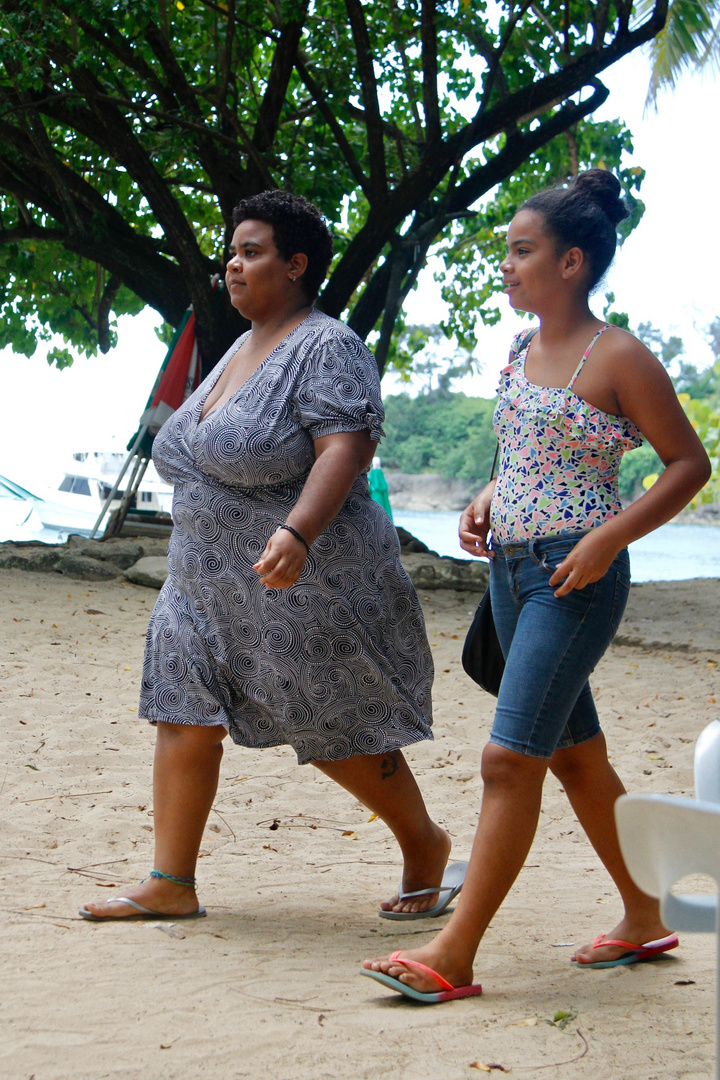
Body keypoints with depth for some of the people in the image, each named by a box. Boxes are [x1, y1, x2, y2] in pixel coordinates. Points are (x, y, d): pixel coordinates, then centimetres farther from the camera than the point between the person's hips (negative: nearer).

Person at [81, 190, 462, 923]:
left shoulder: (325, 348, -13)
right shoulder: (243, 348, 15)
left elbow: (344, 449, -25)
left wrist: (297, 533, -39)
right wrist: (199, 556, 24)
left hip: (302, 584, -9)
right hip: (208, 582, 9)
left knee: (337, 733, 2)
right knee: (183, 714, 1)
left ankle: (426, 846, 25)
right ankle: (170, 884, 7)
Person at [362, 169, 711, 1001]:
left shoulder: (618, 358, -11)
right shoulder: (521, 351, 12)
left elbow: (689, 464, -8)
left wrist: (607, 539, -18)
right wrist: (486, 502, 5)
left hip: (576, 575, -9)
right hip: (511, 567, 9)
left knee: (510, 757, -11)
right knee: (576, 754, 14)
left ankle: (454, 953, -7)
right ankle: (645, 918, 29)